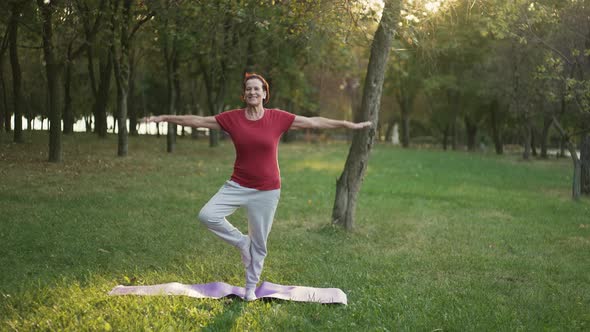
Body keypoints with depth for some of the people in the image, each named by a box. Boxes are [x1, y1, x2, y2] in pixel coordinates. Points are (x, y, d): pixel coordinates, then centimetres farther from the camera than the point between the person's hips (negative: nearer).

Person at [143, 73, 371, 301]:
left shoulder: (278, 118, -7)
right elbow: (197, 121, 0)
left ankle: (251, 287, 28)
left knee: (259, 243, 7)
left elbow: (315, 122, -1)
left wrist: (350, 125, 2)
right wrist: (163, 118, 1)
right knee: (207, 215, -18)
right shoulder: (232, 118, -5)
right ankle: (241, 241, 7)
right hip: (238, 186, 1)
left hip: (267, 191, -1)